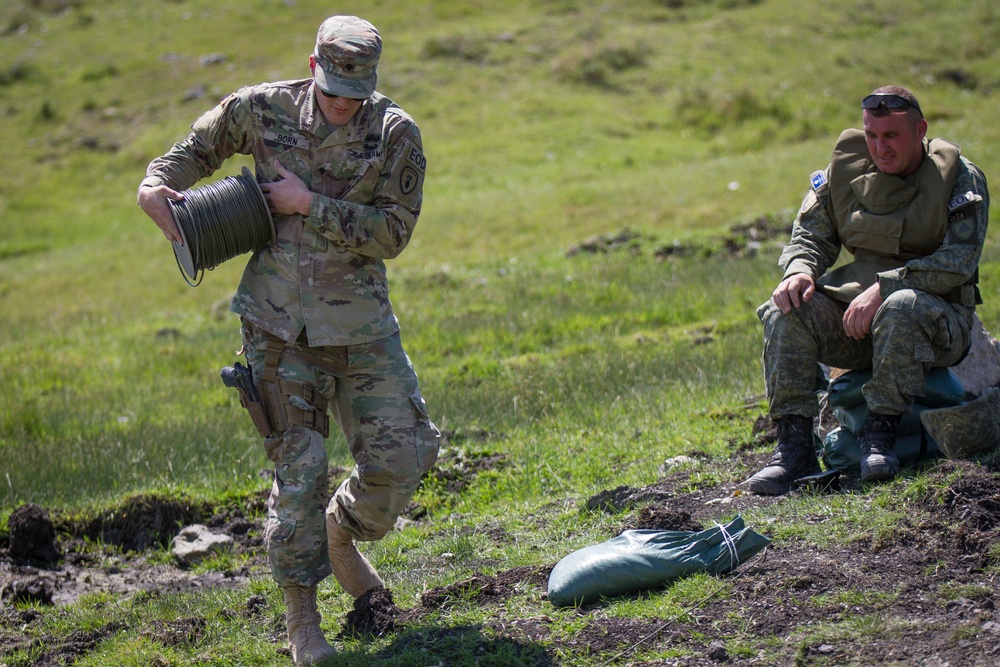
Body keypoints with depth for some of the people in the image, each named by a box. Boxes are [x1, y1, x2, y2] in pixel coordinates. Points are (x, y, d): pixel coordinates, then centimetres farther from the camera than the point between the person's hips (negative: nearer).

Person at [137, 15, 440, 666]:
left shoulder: (396, 133, -8)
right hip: (280, 322, -1)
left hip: (360, 323, 1)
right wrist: (159, 183, -2)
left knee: (400, 454, -5)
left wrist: (309, 205, -18)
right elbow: (201, 146, 16)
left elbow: (391, 234, -13)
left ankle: (341, 537, 27)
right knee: (298, 465, -5)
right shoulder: (262, 109, -3)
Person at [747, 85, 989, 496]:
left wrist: (883, 288, -25)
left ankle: (880, 432, -28)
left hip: (937, 321, -4)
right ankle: (794, 445, -24)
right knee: (785, 312, -22)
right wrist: (800, 270, -15)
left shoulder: (959, 178, -5)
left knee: (902, 307, -39)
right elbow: (811, 235, 11)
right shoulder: (844, 171, 7)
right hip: (854, 318, 4)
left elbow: (958, 262, -15)